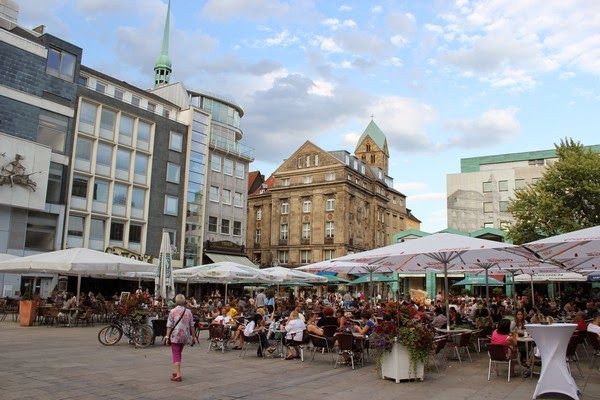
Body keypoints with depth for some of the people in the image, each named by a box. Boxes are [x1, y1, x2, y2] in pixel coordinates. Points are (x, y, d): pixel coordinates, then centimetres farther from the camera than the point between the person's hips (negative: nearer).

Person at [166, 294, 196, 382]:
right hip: (185, 336, 4)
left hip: (175, 336, -4)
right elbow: (191, 326, 4)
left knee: (176, 355, 1)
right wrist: (193, 336, 12)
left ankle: (178, 375, -5)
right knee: (179, 353, 21)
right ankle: (176, 372, 30)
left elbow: (169, 326, -10)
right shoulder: (188, 311, 1)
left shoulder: (172, 311, -8)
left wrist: (167, 337, -5)